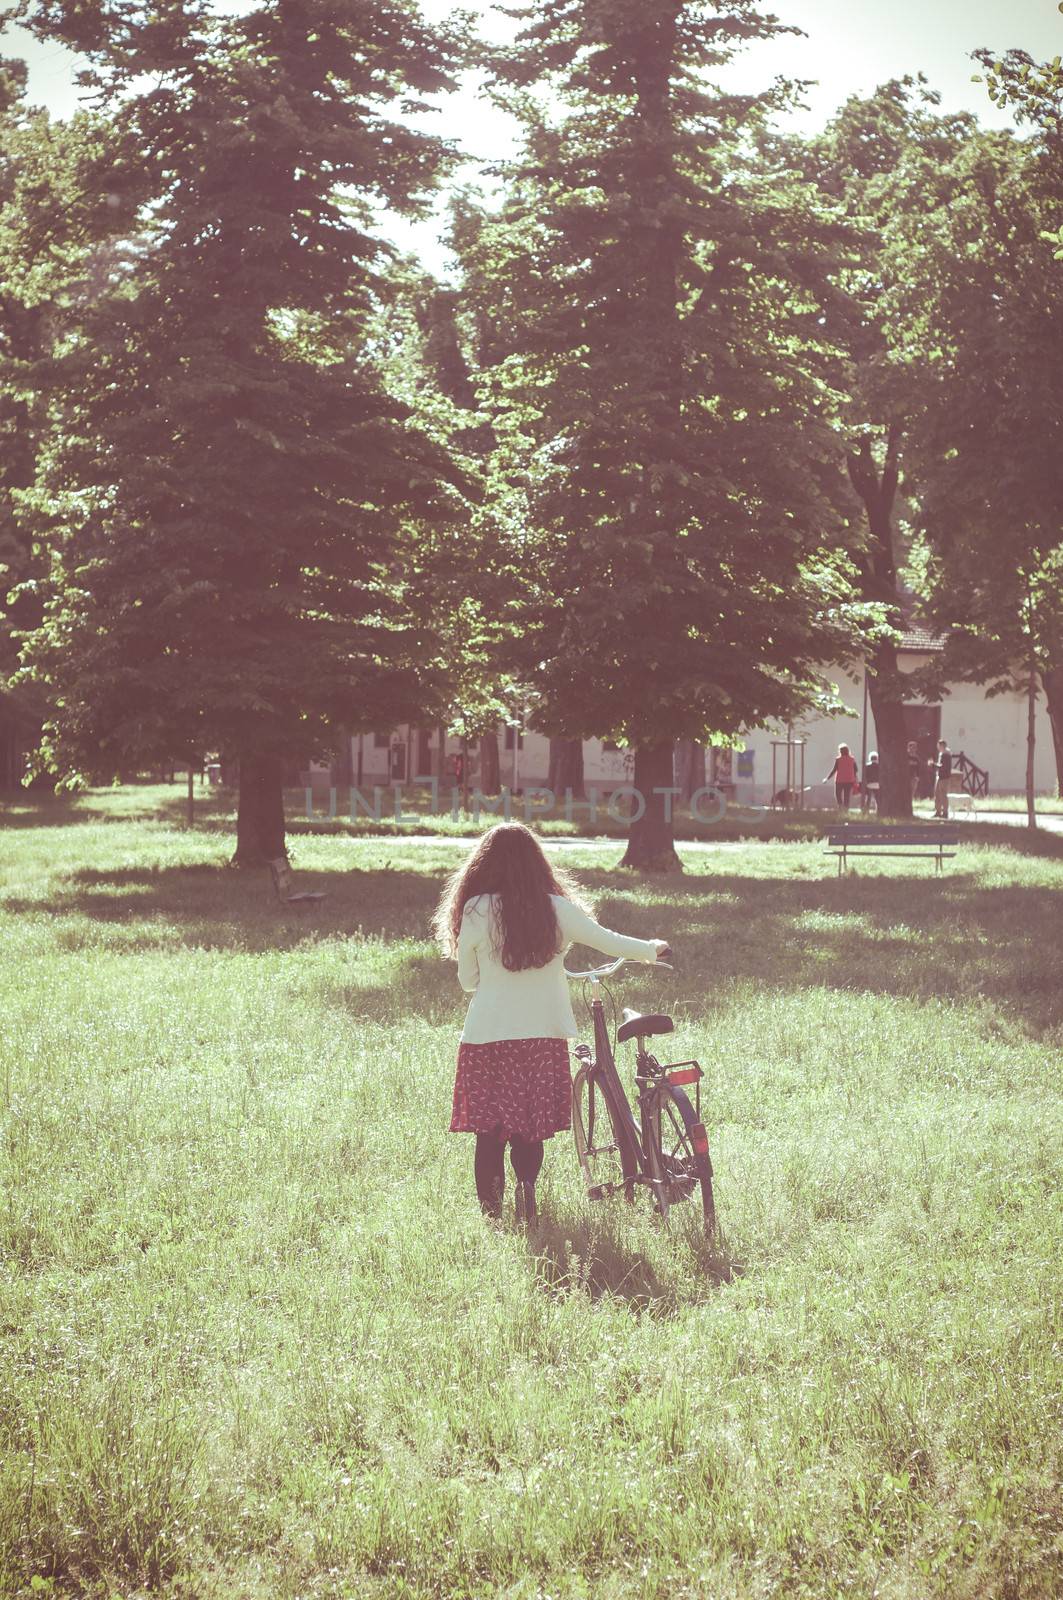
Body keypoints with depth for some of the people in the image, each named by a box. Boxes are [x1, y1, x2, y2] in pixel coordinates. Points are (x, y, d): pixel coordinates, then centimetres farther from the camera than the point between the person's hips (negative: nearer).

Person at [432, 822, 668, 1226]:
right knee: (530, 1126, 11)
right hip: (544, 1036, 2)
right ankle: (526, 1183, -11)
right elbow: (609, 942, 9)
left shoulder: (476, 911, -7)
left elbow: (467, 980, 2)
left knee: (489, 1131, 8)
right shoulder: (557, 909, -3)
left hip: (487, 1037, -2)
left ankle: (491, 1206, 4)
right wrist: (652, 949, 28)